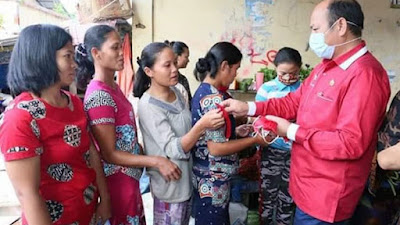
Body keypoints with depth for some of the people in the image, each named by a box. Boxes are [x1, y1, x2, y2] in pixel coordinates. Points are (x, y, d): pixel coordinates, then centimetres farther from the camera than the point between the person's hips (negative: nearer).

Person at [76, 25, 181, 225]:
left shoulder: (113, 87, 5)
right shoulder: (99, 95, -23)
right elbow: (109, 154, -22)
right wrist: (156, 161, -25)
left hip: (129, 177, 8)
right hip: (117, 181, -8)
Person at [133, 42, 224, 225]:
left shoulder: (175, 91, -1)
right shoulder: (148, 106, -25)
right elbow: (174, 150, -31)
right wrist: (202, 125, -42)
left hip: (187, 177, 7)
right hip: (170, 184, -7)